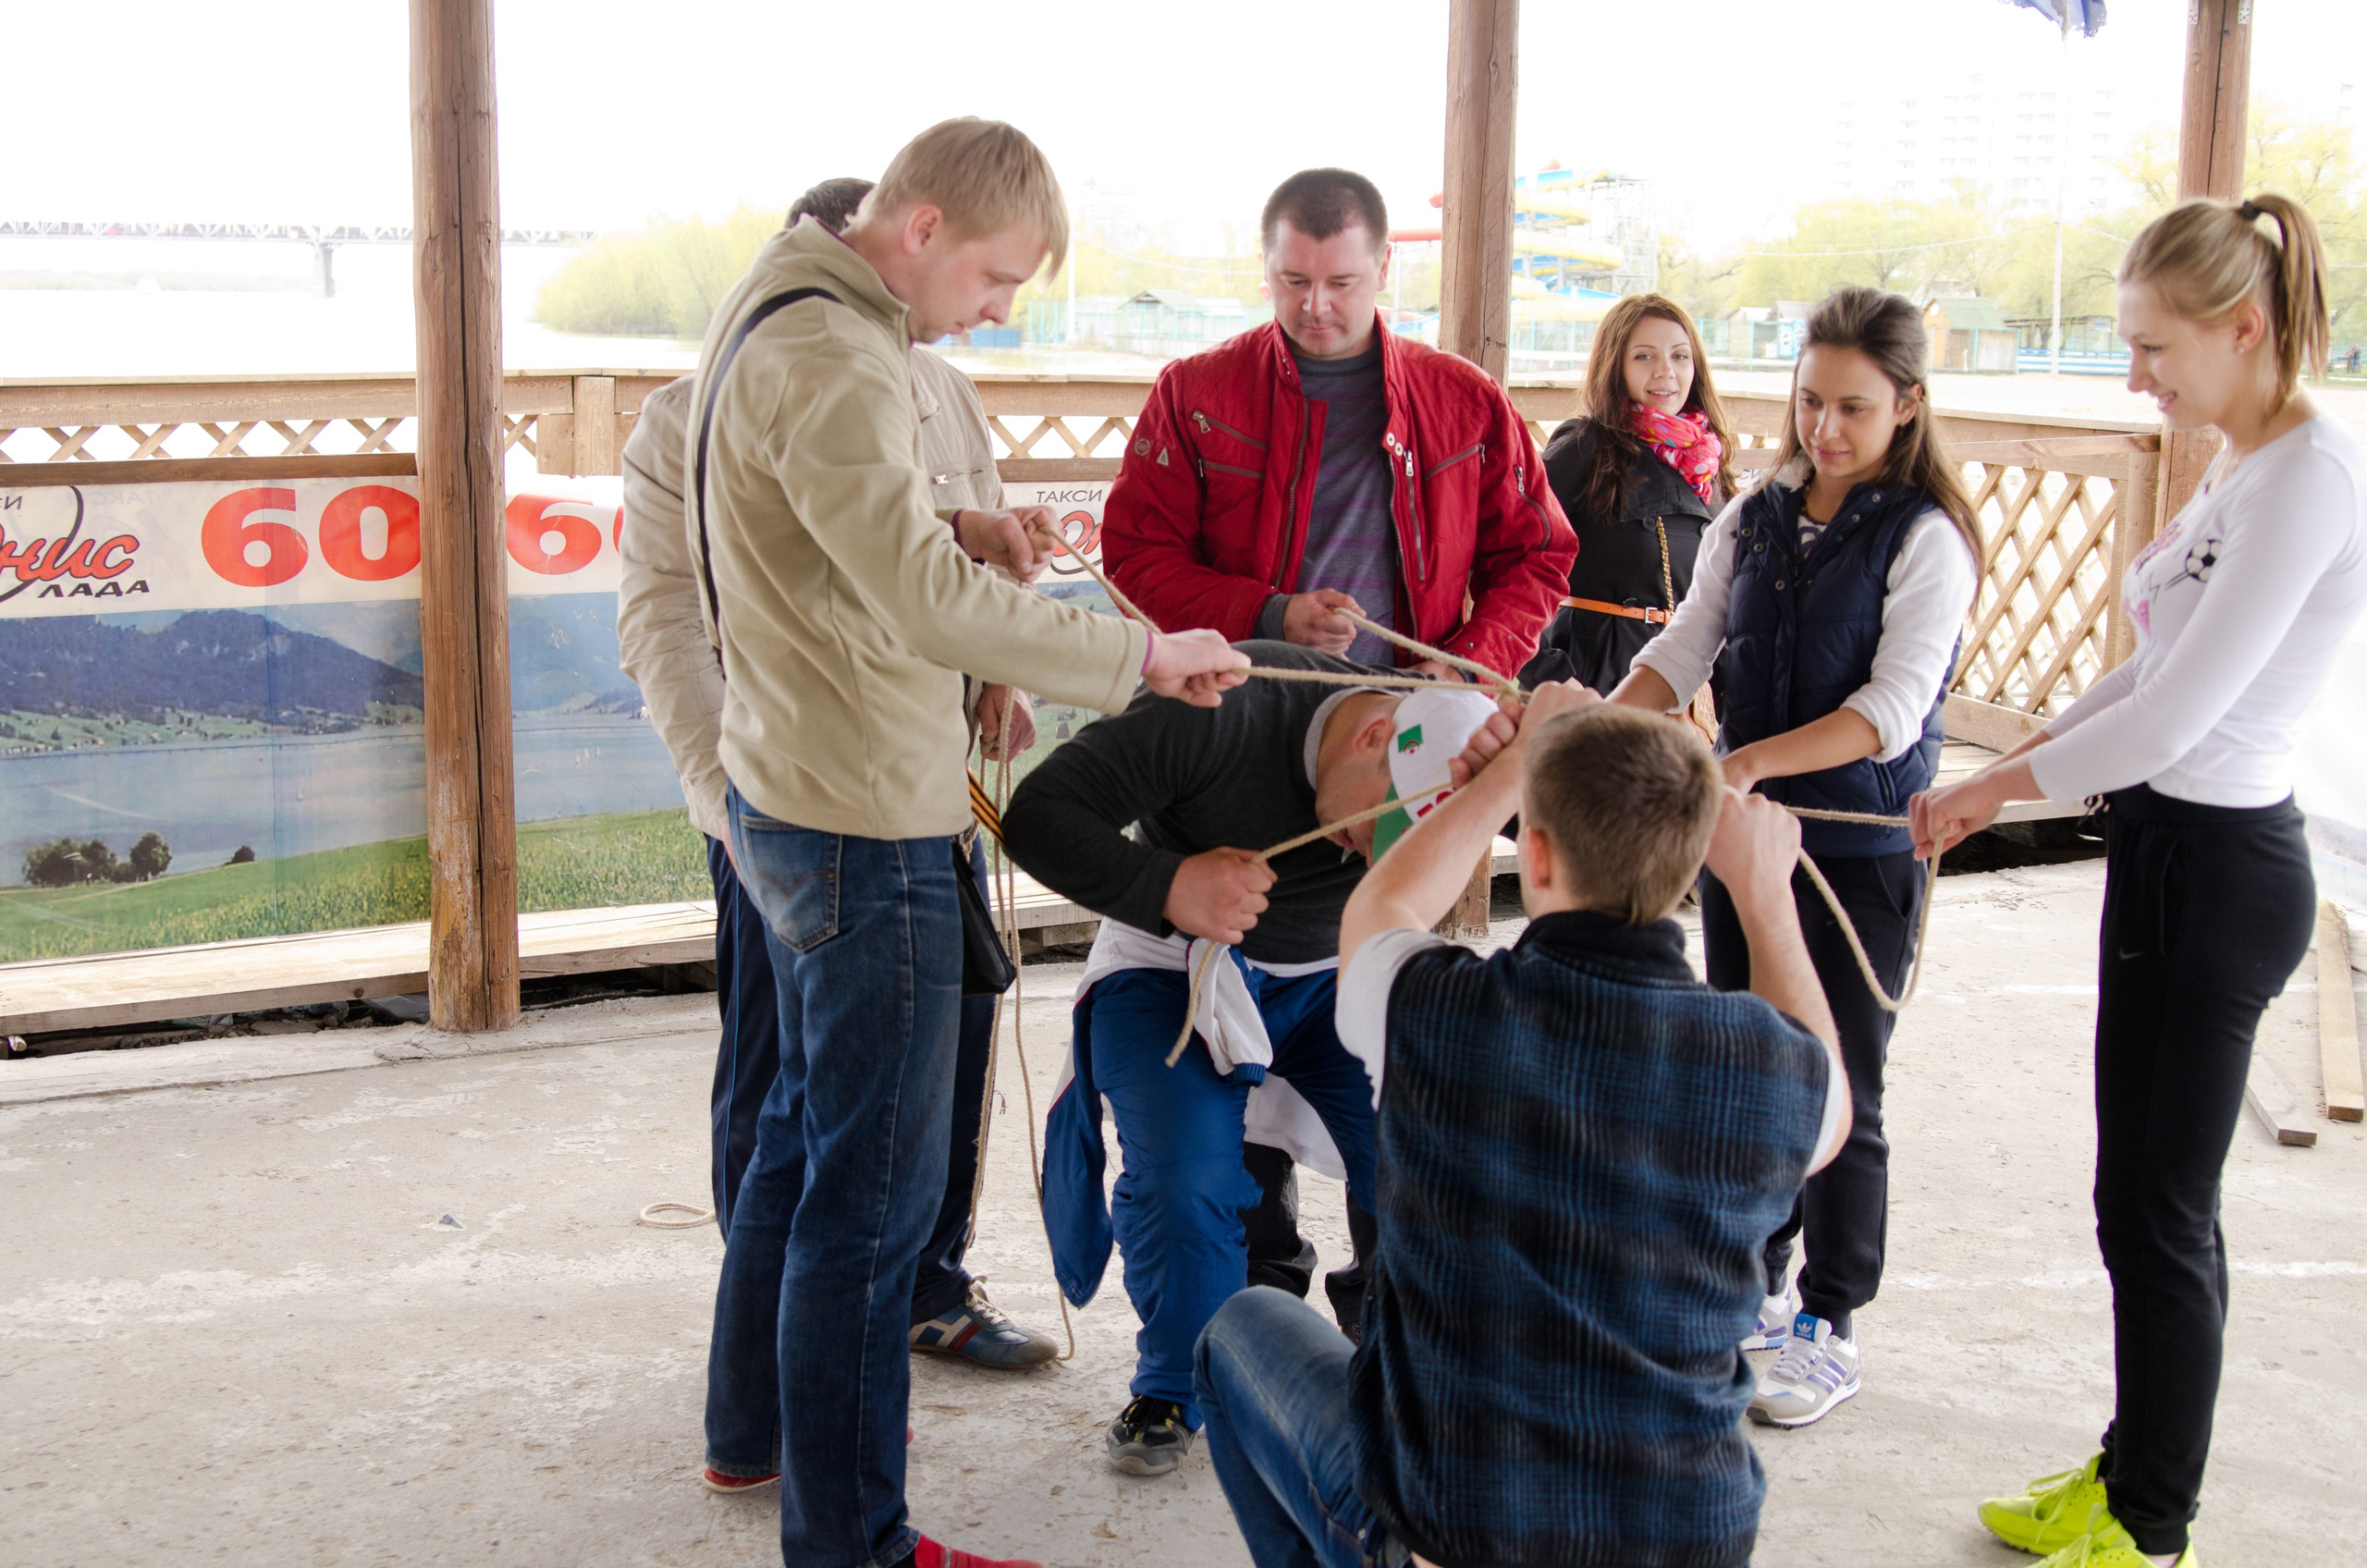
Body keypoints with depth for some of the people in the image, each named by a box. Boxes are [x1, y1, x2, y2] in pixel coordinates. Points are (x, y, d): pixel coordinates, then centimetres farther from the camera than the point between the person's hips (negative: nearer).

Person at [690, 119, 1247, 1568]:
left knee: (812, 1127, 24)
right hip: (865, 828, -11)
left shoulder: (787, 315, 12)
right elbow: (928, 606, -28)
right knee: (877, 1186, -2)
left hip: (794, 805, 11)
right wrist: (1143, 657, -21)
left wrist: (960, 529, 2)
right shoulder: (830, 359, -21)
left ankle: (754, 1422, 40)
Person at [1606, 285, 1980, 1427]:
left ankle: (1832, 1330, 17)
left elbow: (1893, 709, -19)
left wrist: (1756, 760, -31)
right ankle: (1755, 1287, 32)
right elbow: (1683, 654, 2)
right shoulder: (1753, 519, 7)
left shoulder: (1926, 539, -10)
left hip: (1862, 849, -5)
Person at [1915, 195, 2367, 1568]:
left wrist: (2000, 786, -10)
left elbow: (2176, 716, -22)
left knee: (2161, 1211, 2)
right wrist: (2015, 761, 10)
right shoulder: (2246, 468, 11)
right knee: (2143, 1199, 18)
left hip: (2219, 868, -9)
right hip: (2170, 851, 9)